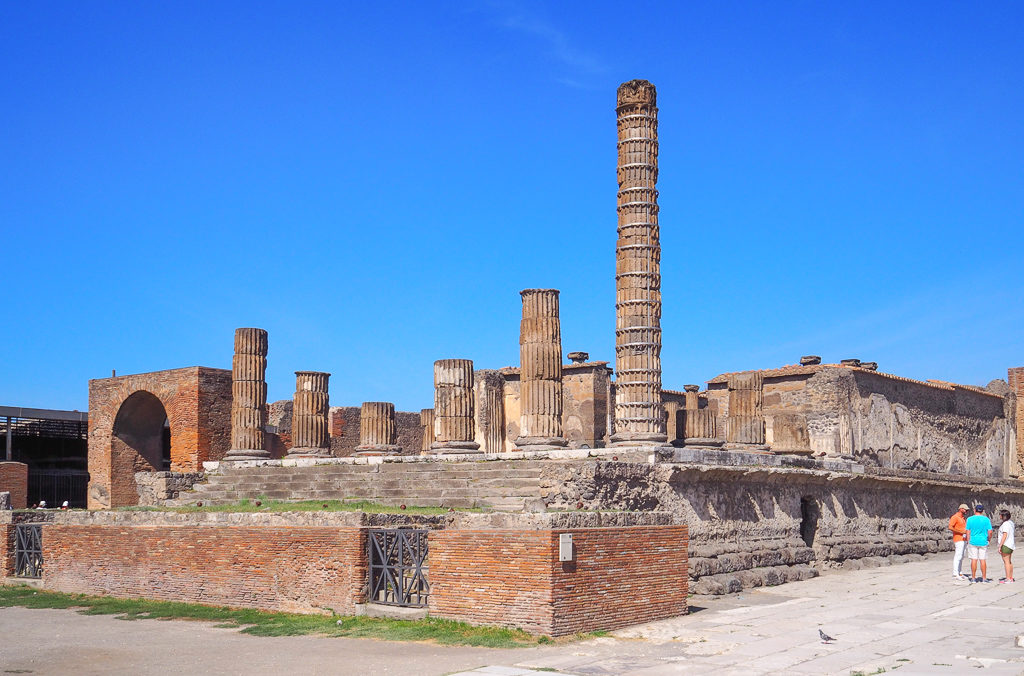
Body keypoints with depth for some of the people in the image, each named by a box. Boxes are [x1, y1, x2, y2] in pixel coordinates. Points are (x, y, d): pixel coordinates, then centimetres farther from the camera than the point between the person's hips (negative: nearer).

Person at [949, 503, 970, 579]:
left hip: (964, 540, 9)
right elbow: (950, 527, -18)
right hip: (958, 540, -9)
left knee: (961, 557, 11)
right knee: (958, 556, -12)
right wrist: (961, 532, -18)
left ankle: (960, 573, 15)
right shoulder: (955, 517, -9)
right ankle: (955, 574, -14)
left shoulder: (964, 518, 18)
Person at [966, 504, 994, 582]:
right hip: (983, 542, 0)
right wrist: (988, 539, 12)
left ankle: (973, 578, 6)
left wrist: (968, 542, 6)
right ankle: (984, 578, 8)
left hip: (973, 542, 0)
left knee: (974, 560, 2)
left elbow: (968, 532, -2)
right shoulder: (986, 519, -3)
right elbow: (990, 532, -5)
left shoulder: (970, 519, -2)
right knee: (982, 560, 5)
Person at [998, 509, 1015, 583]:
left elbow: (1004, 536, -21)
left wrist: (1000, 546, -19)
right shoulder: (1011, 523, 12)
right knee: (1009, 561, 15)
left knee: (1006, 561, -6)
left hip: (1005, 545, -10)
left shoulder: (1005, 524, -18)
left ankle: (1008, 579, -6)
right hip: (1011, 545, 10)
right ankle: (1011, 577, 21)